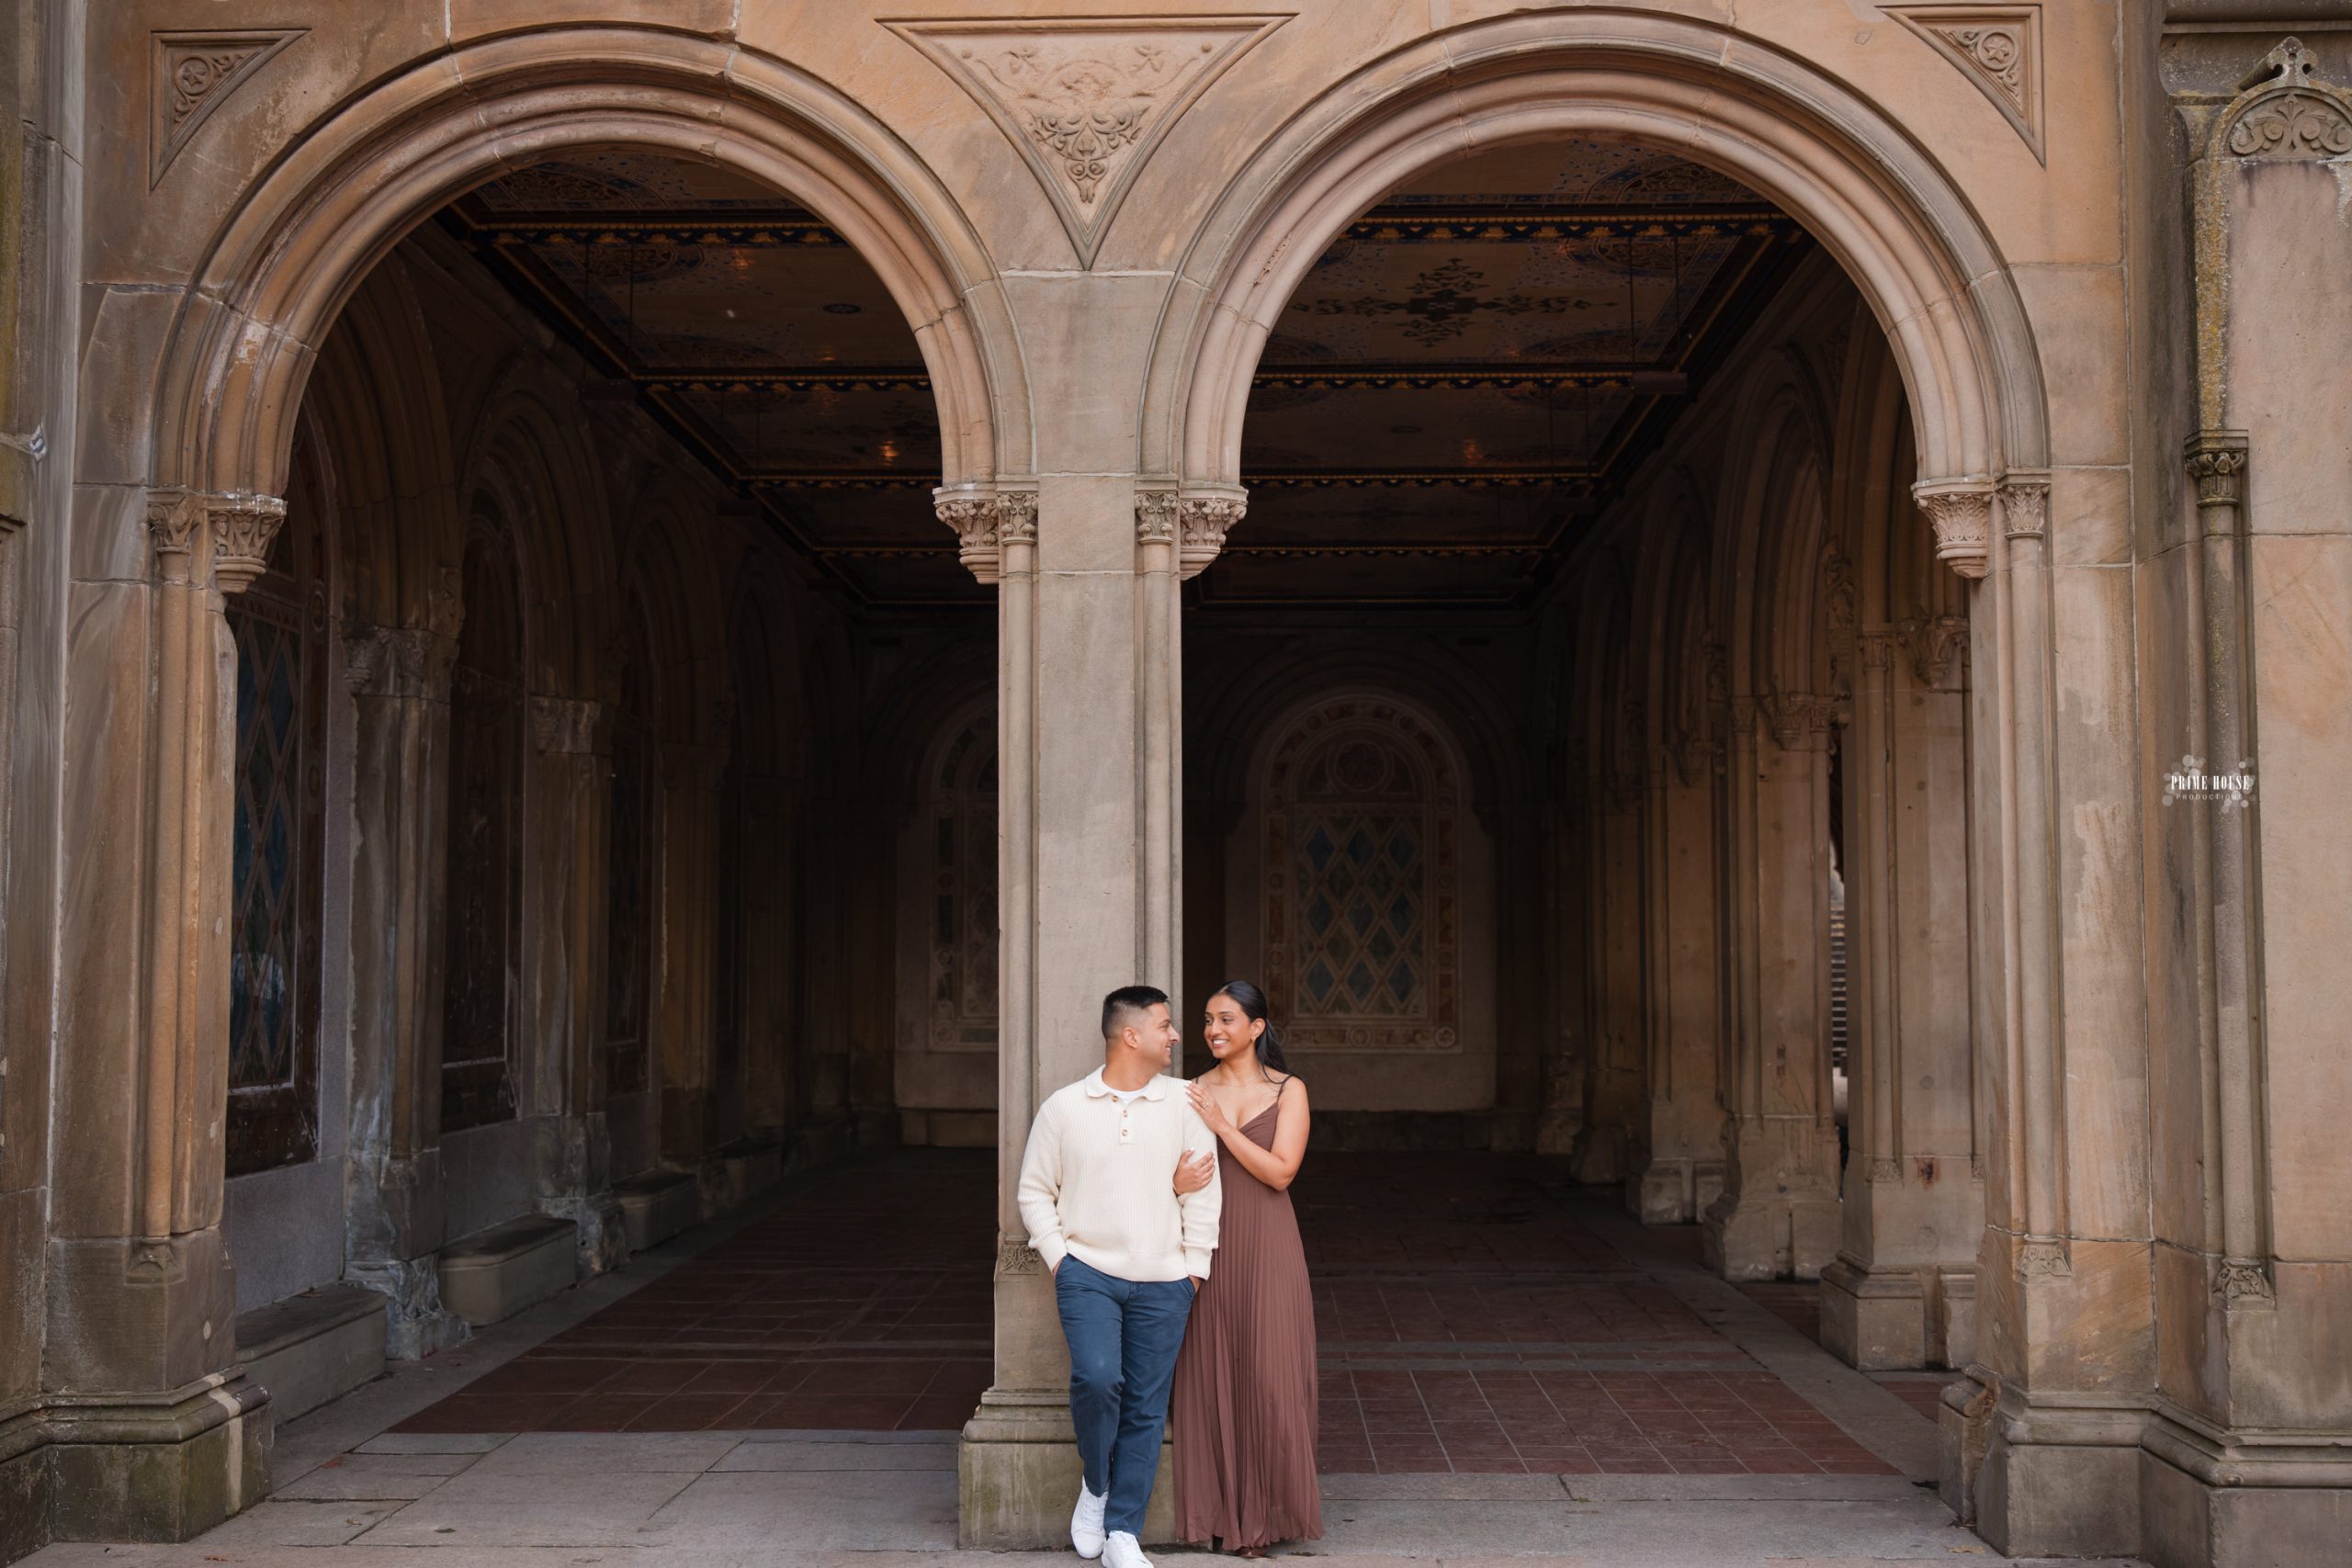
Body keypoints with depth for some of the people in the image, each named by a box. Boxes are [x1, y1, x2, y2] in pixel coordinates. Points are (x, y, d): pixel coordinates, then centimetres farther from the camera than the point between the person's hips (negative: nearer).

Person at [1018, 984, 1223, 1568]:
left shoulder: (1182, 1103, 4)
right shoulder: (1064, 1107, 2)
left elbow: (1203, 1189, 7)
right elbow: (1034, 1190, 9)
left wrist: (1194, 1267, 4)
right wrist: (1058, 1257, 0)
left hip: (1162, 1284, 2)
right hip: (1088, 1273, -2)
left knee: (1145, 1409, 2)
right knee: (1097, 1376, -21)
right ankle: (1095, 1484, 7)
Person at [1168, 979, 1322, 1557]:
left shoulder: (1287, 1091, 0)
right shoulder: (1193, 1093, 6)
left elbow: (1280, 1171, -11)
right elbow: (1172, 1166, 7)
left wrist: (1222, 1124, -14)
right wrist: (1176, 1181, -13)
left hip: (1267, 1248, -2)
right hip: (1210, 1247, 2)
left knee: (1269, 1374, -1)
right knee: (1211, 1374, 4)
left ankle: (1266, 1510, 12)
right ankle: (1220, 1507, 16)